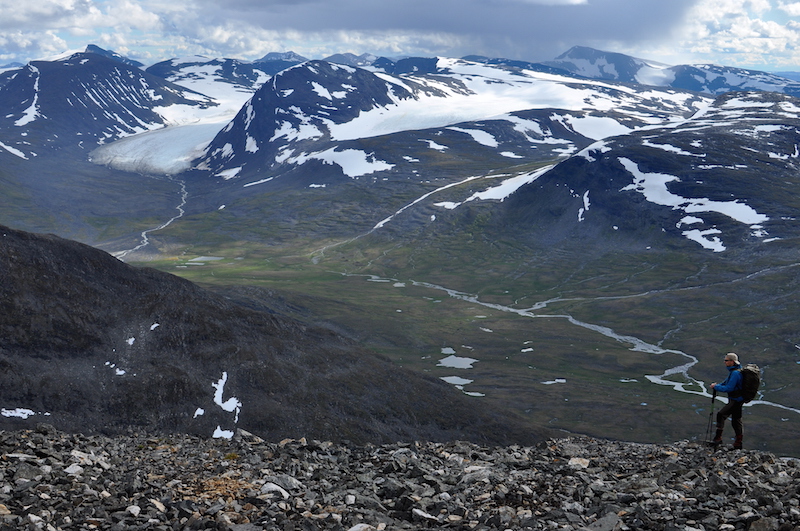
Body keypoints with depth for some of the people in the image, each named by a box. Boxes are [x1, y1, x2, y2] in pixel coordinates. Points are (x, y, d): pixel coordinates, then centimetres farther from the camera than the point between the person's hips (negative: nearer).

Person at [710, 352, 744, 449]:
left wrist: (716, 387, -16)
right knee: (736, 421, 15)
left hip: (735, 400, -10)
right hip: (738, 400, 10)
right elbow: (727, 382, 20)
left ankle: (718, 438, -8)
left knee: (721, 415, -12)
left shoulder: (735, 373, -23)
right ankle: (738, 444, 23)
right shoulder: (734, 371, 9)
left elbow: (729, 388, -26)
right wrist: (718, 385, 5)